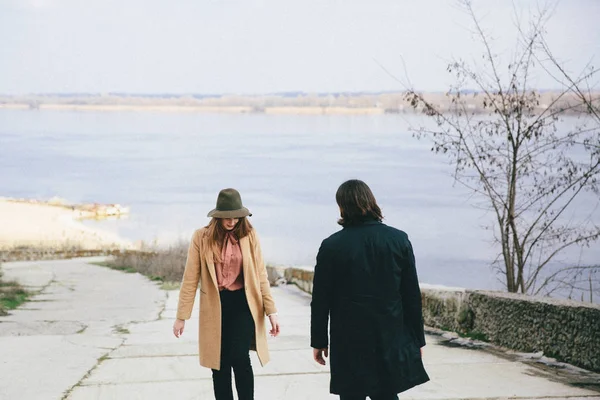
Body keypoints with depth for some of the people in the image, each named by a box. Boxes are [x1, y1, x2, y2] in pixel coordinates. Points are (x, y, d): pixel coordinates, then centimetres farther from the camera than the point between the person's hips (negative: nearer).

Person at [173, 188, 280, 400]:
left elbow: (260, 275, 2)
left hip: (242, 304, -1)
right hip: (215, 307, 1)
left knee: (240, 358, -15)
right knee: (220, 365, 7)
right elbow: (190, 279, 0)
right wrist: (182, 316, 0)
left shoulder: (249, 235, -1)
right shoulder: (202, 237, -4)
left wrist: (271, 311, -2)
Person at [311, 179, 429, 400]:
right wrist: (417, 339, 9)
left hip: (349, 342, -2)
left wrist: (318, 341, 6)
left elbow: (320, 300, -4)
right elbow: (412, 296, 1)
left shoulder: (331, 246, -8)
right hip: (391, 340, 2)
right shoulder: (399, 240, -2)